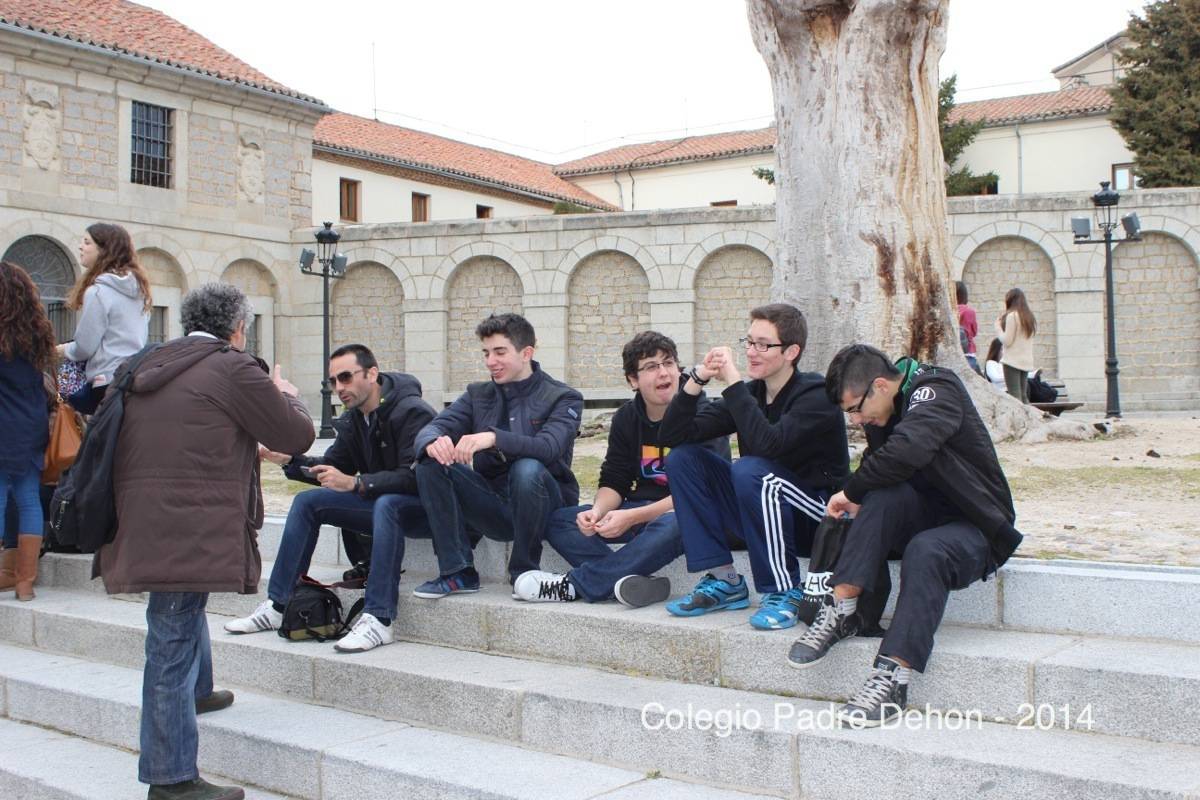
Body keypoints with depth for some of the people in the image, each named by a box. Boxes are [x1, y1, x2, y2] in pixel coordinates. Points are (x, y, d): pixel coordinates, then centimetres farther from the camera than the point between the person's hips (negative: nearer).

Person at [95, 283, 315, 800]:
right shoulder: (235, 369, -9)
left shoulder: (150, 366, 15)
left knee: (182, 618, 32)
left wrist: (247, 450, 36)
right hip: (186, 531, -9)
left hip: (141, 520, 9)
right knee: (174, 641, -5)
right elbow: (297, 435, -4)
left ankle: (196, 692, 54)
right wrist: (286, 395, 16)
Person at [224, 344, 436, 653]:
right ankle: (276, 606, 2)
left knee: (386, 504, -39)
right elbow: (333, 467, 12)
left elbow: (413, 477, -29)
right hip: (380, 503, 9)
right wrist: (287, 460, -5)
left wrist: (354, 483, -35)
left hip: (424, 508, -9)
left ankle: (379, 620, -39)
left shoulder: (412, 412, -20)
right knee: (308, 501, 0)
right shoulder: (353, 419, 6)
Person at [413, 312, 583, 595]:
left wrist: (494, 438, -38)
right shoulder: (478, 394, 12)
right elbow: (432, 428, -2)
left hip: (546, 506, -4)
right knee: (430, 464, -15)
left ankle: (524, 572, -14)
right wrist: (434, 442, -28)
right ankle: (458, 572, -13)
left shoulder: (563, 398, -3)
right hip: (492, 507, 4)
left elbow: (549, 448, -23)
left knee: (528, 469, -35)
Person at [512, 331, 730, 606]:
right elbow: (614, 481, 6)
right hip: (641, 510, 6)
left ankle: (575, 584, -30)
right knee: (556, 520, -9)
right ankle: (627, 581, -32)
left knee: (673, 525, -41)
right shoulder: (626, 418, 6)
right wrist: (597, 511, -19)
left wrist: (633, 517, -27)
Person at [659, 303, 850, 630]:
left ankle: (784, 592, -17)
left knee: (750, 471, -33)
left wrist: (732, 380, -29)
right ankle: (723, 580, -5)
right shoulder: (748, 393, 2)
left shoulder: (816, 395, -16)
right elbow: (674, 435, -4)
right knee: (682, 458, -7)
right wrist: (697, 379, -17)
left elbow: (768, 443, -35)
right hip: (763, 516, 7)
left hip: (821, 520, -7)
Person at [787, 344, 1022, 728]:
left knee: (926, 551, -37)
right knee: (882, 497, -26)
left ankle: (891, 681, -41)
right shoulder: (885, 409, 7)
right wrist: (856, 499, -13)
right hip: (924, 515, 6)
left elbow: (905, 452, -35)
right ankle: (840, 611, -26)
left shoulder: (936, 391, -17)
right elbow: (878, 474, 9)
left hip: (975, 528, -6)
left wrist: (851, 491, -21)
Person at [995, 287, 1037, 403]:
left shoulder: (1012, 316, -8)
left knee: (1014, 395, -9)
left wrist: (998, 327, 2)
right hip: (1026, 361, 8)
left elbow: (1007, 341, -11)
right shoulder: (1029, 317, 15)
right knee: (1023, 396, 10)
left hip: (1013, 361, -8)